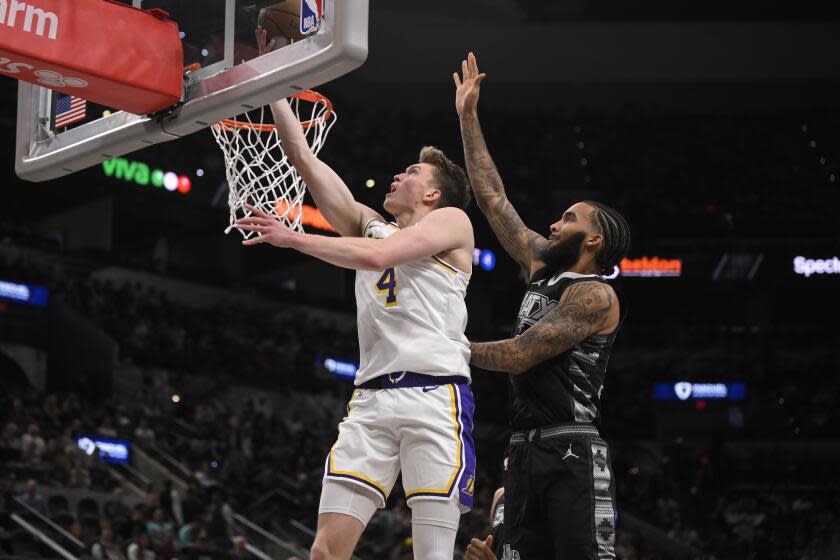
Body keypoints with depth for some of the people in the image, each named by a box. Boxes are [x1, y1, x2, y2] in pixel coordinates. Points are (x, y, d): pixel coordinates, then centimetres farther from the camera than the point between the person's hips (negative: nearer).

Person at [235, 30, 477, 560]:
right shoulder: (370, 226, 26)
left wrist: (294, 238, -7)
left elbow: (378, 256, -9)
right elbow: (305, 159, 22)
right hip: (371, 398, 6)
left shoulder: (452, 221, 8)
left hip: (434, 395, -5)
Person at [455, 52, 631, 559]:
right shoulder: (543, 268, 18)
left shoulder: (594, 294, -6)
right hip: (526, 450, 8)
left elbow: (519, 356, -12)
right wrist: (468, 117, 20)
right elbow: (493, 199, 20)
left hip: (573, 451, -8)